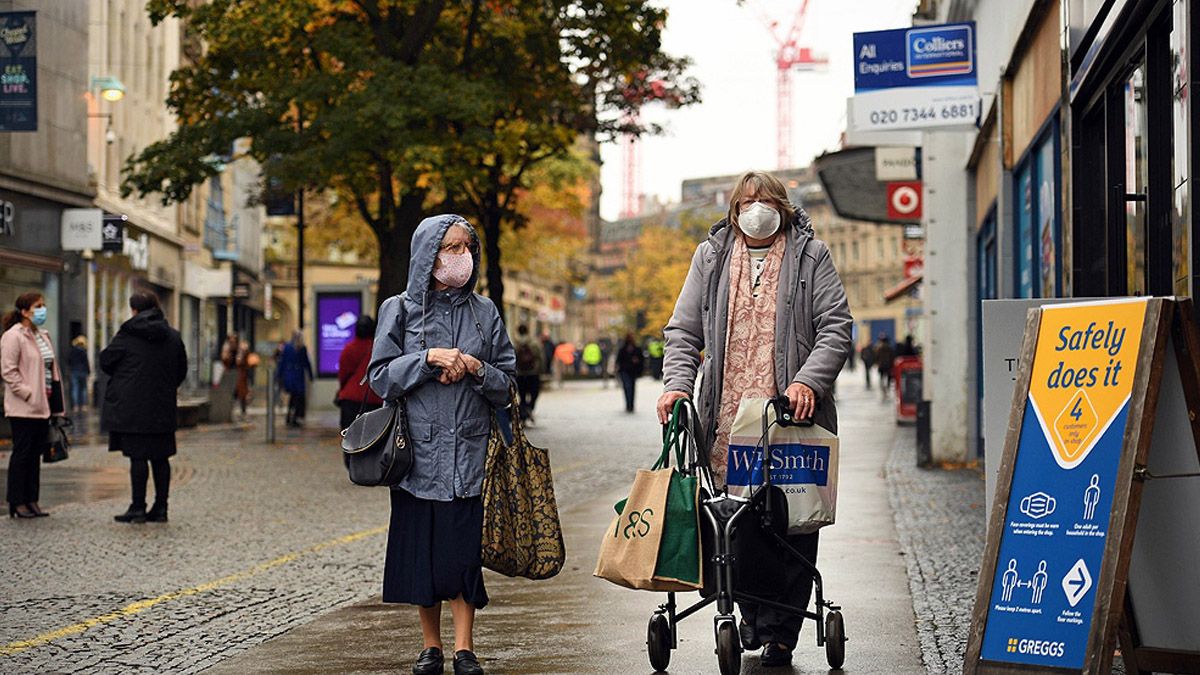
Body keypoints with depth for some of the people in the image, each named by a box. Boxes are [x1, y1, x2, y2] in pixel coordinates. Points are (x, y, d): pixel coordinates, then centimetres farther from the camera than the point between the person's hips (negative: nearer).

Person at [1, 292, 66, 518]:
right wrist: (28, 394, -18)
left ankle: (32, 501, 14)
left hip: (42, 405, 8)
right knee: (22, 453, -4)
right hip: (24, 407, -8)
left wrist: (55, 404, 14)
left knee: (35, 453, 10)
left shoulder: (42, 336, 17)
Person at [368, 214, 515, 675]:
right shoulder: (400, 310, 5)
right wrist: (429, 359, -12)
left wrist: (475, 369, -10)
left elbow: (507, 384, 9)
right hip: (418, 449, 0)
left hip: (469, 452, 1)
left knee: (465, 548, -5)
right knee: (421, 547, 2)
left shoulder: (484, 312, 10)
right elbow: (381, 378, -1)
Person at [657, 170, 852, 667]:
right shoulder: (711, 257, 15)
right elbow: (683, 332, 14)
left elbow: (836, 327, 2)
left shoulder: (810, 256, 8)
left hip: (791, 418, -2)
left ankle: (778, 630, 3)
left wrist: (809, 380, -13)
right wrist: (677, 383, -4)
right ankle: (751, 614, 20)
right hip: (726, 420, 2)